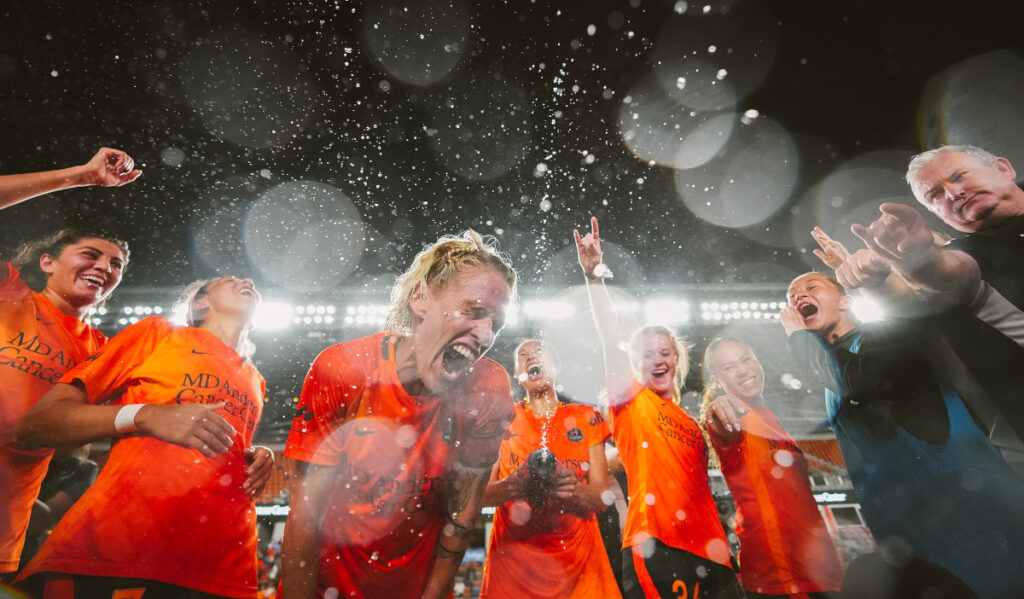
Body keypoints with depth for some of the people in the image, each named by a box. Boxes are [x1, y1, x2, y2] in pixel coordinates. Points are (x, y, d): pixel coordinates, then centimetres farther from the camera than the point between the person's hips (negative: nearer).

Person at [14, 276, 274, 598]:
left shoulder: (254, 381, 18)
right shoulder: (157, 331, 6)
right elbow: (35, 423, 2)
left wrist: (256, 463, 5)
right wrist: (143, 415, -14)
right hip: (111, 547, -3)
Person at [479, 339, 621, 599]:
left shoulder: (585, 418, 1)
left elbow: (602, 499, -2)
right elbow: (481, 493, -4)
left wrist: (573, 488, -24)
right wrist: (515, 484, -25)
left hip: (577, 556, 1)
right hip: (513, 555, 0)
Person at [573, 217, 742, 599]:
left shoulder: (692, 423, 18)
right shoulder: (631, 403, 3)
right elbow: (611, 341, -11)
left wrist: (722, 547, 9)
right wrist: (594, 276, -21)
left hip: (707, 551, 6)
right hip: (654, 546, -5)